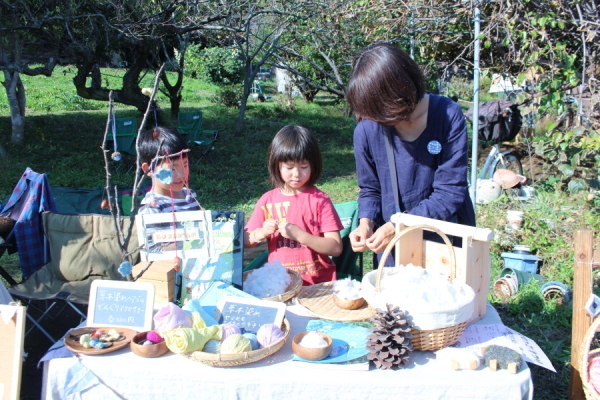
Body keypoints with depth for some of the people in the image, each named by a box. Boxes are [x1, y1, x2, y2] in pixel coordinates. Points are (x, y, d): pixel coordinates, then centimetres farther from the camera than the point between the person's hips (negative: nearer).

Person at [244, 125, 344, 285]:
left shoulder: (320, 200, -1)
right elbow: (246, 241, 11)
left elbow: (336, 248, -7)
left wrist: (299, 235, -17)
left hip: (318, 282, -2)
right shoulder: (268, 200, 7)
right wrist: (262, 233, -9)